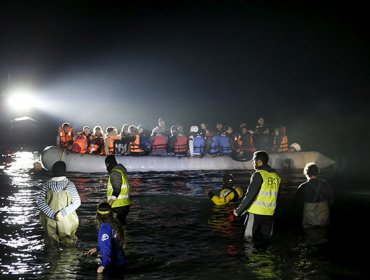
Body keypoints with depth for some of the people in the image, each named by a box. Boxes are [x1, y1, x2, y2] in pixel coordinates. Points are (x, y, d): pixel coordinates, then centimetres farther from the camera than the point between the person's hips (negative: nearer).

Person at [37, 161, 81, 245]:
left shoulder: (47, 185, -4)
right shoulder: (69, 185, -10)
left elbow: (40, 201, -10)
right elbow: (77, 202, -14)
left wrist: (52, 214, -14)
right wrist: (63, 213, -17)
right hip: (67, 224, -1)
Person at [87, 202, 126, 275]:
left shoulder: (104, 227, -23)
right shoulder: (115, 223, 1)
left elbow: (106, 246, -33)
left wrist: (103, 265, -38)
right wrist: (97, 248, 24)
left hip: (113, 264, -8)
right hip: (121, 261, 8)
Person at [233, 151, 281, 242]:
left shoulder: (259, 174, -11)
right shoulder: (276, 176, 8)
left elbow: (250, 195, -16)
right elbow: (275, 197, 15)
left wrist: (239, 210, -9)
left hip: (256, 213, -6)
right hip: (269, 214, 6)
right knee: (265, 239, 12)